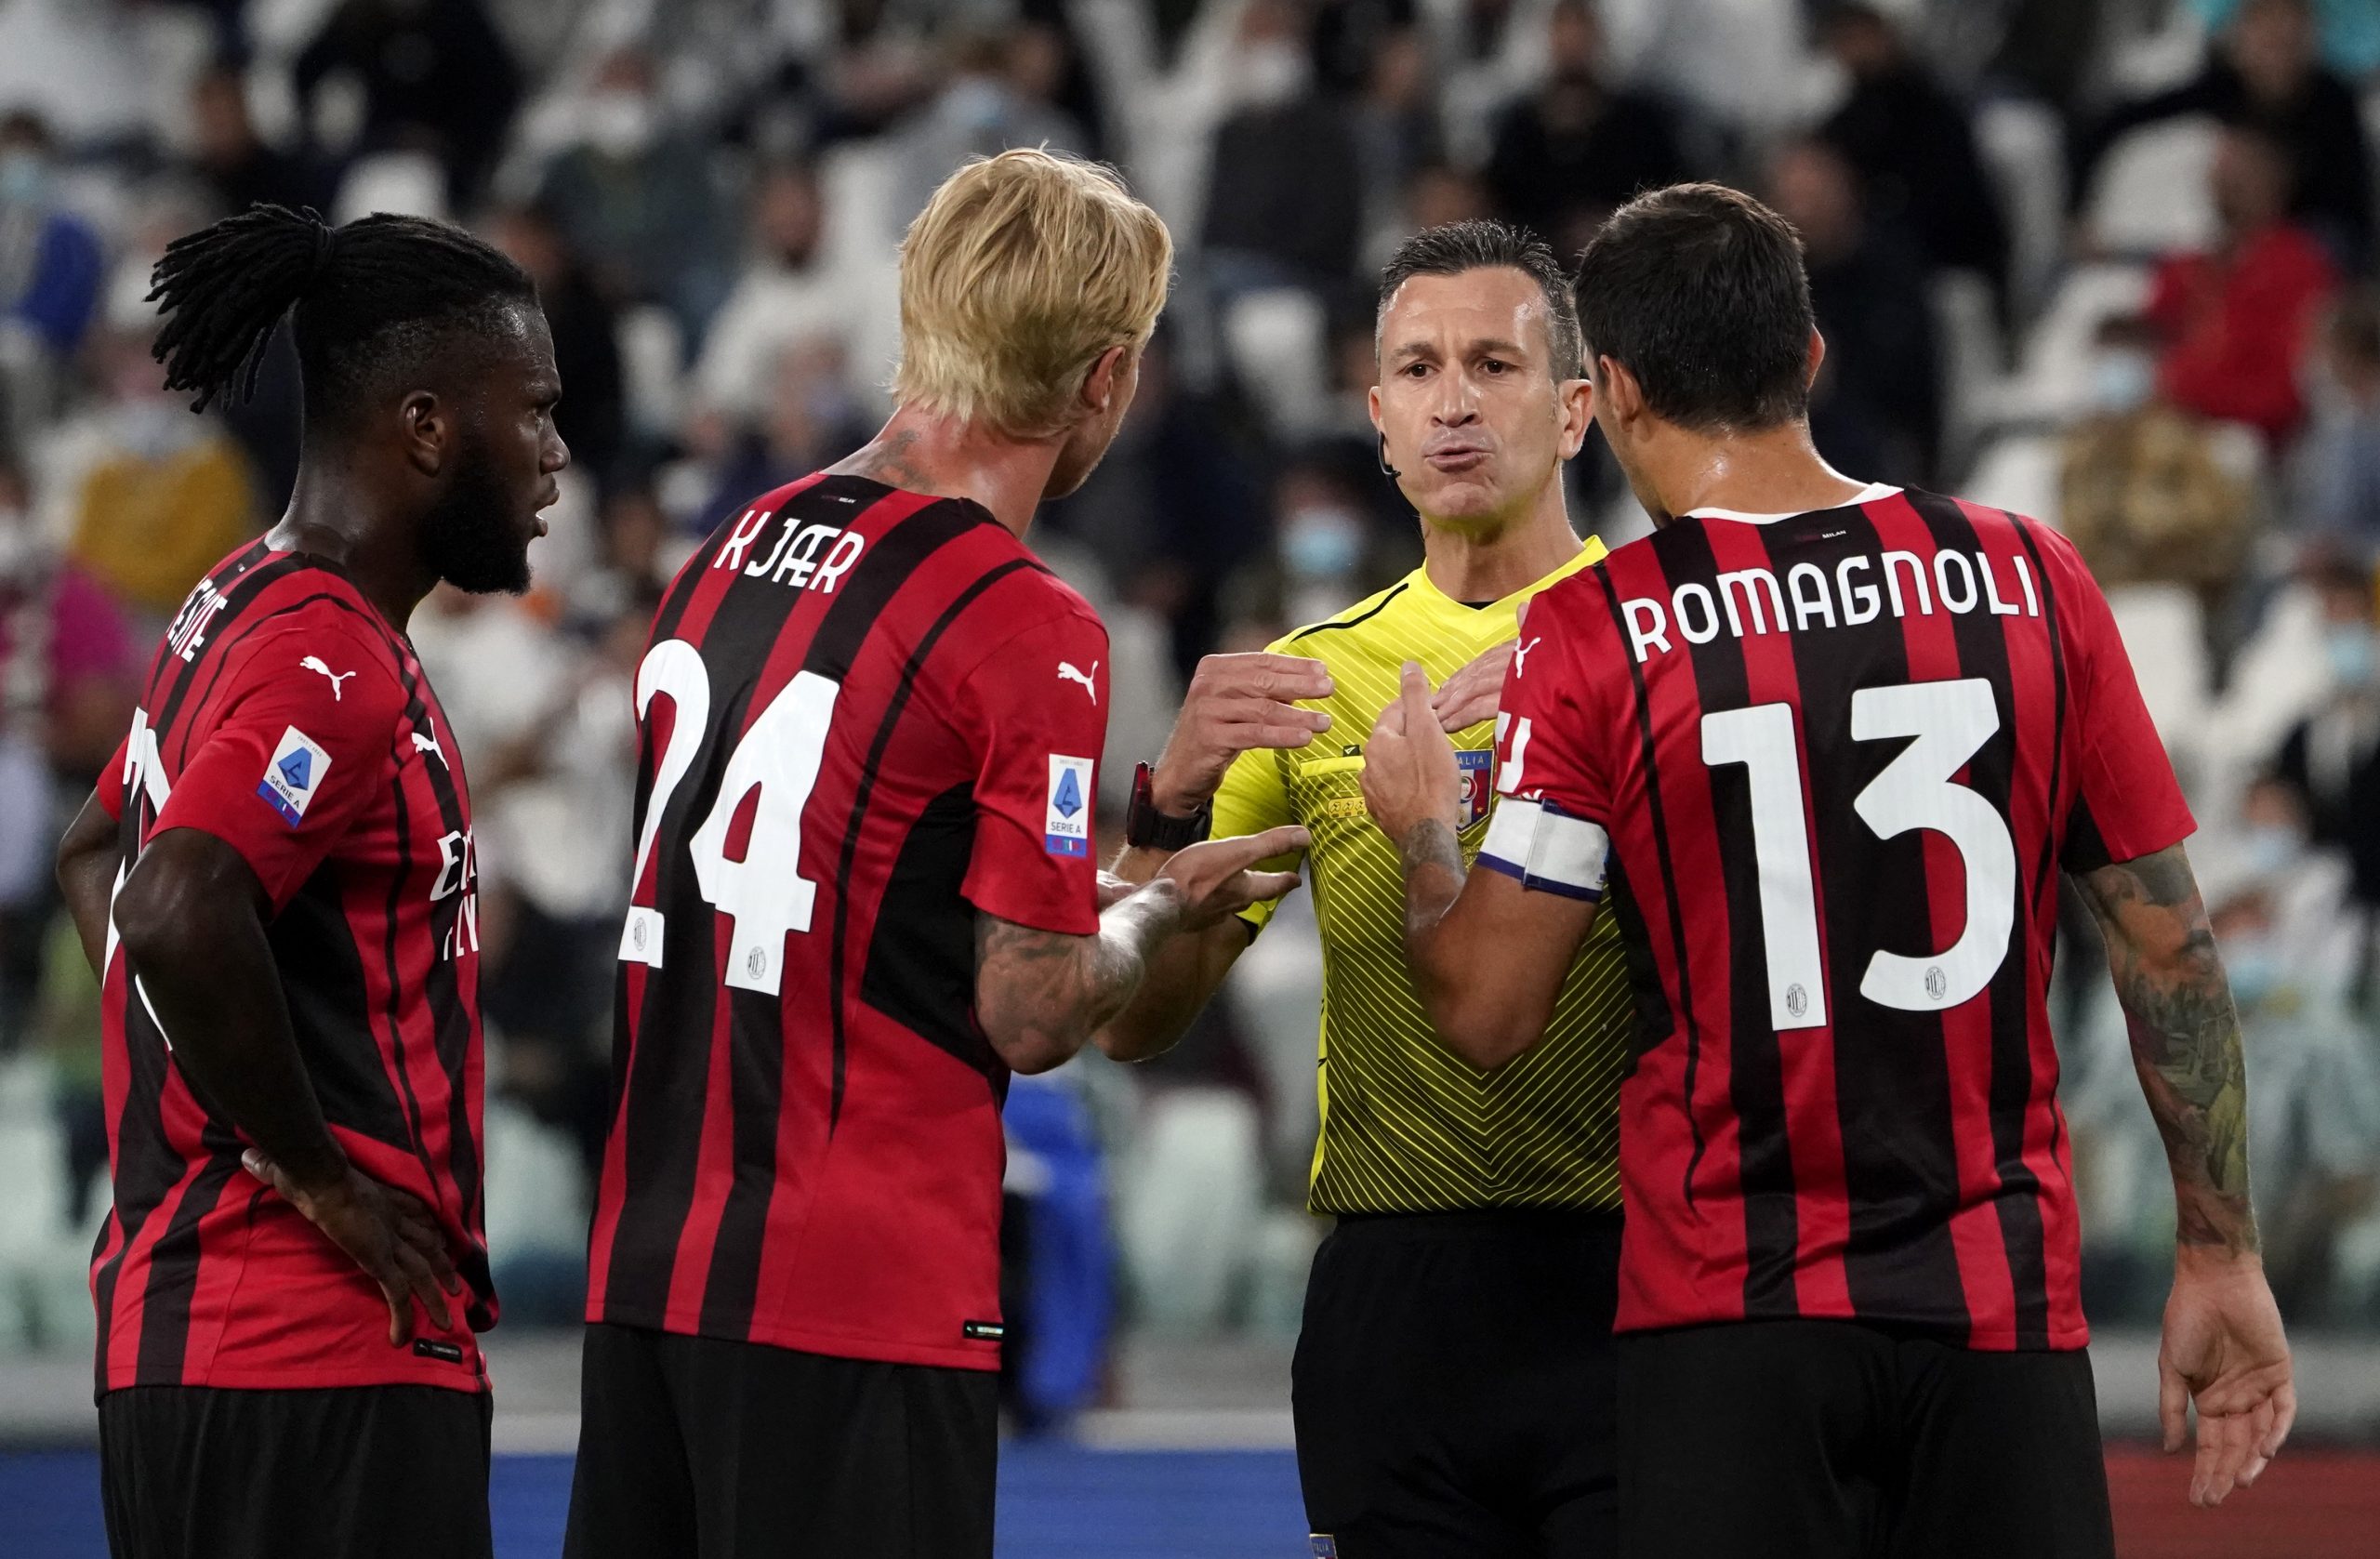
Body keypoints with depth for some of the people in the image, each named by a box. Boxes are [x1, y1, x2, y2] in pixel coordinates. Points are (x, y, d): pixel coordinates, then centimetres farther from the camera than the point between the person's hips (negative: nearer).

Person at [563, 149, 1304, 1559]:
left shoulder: (736, 551, 10)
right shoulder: (1032, 633, -13)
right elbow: (1030, 1015, -12)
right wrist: (1168, 908, 7)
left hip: (649, 1268, 7)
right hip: (862, 1296, -7)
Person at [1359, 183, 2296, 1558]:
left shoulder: (1590, 637, -6)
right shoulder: (2031, 581, 1)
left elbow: (1489, 1014, -4)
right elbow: (2172, 946, 5)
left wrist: (1424, 839, 16)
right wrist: (2222, 1257, 14)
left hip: (1732, 1314, -2)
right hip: (2009, 1305, 2)